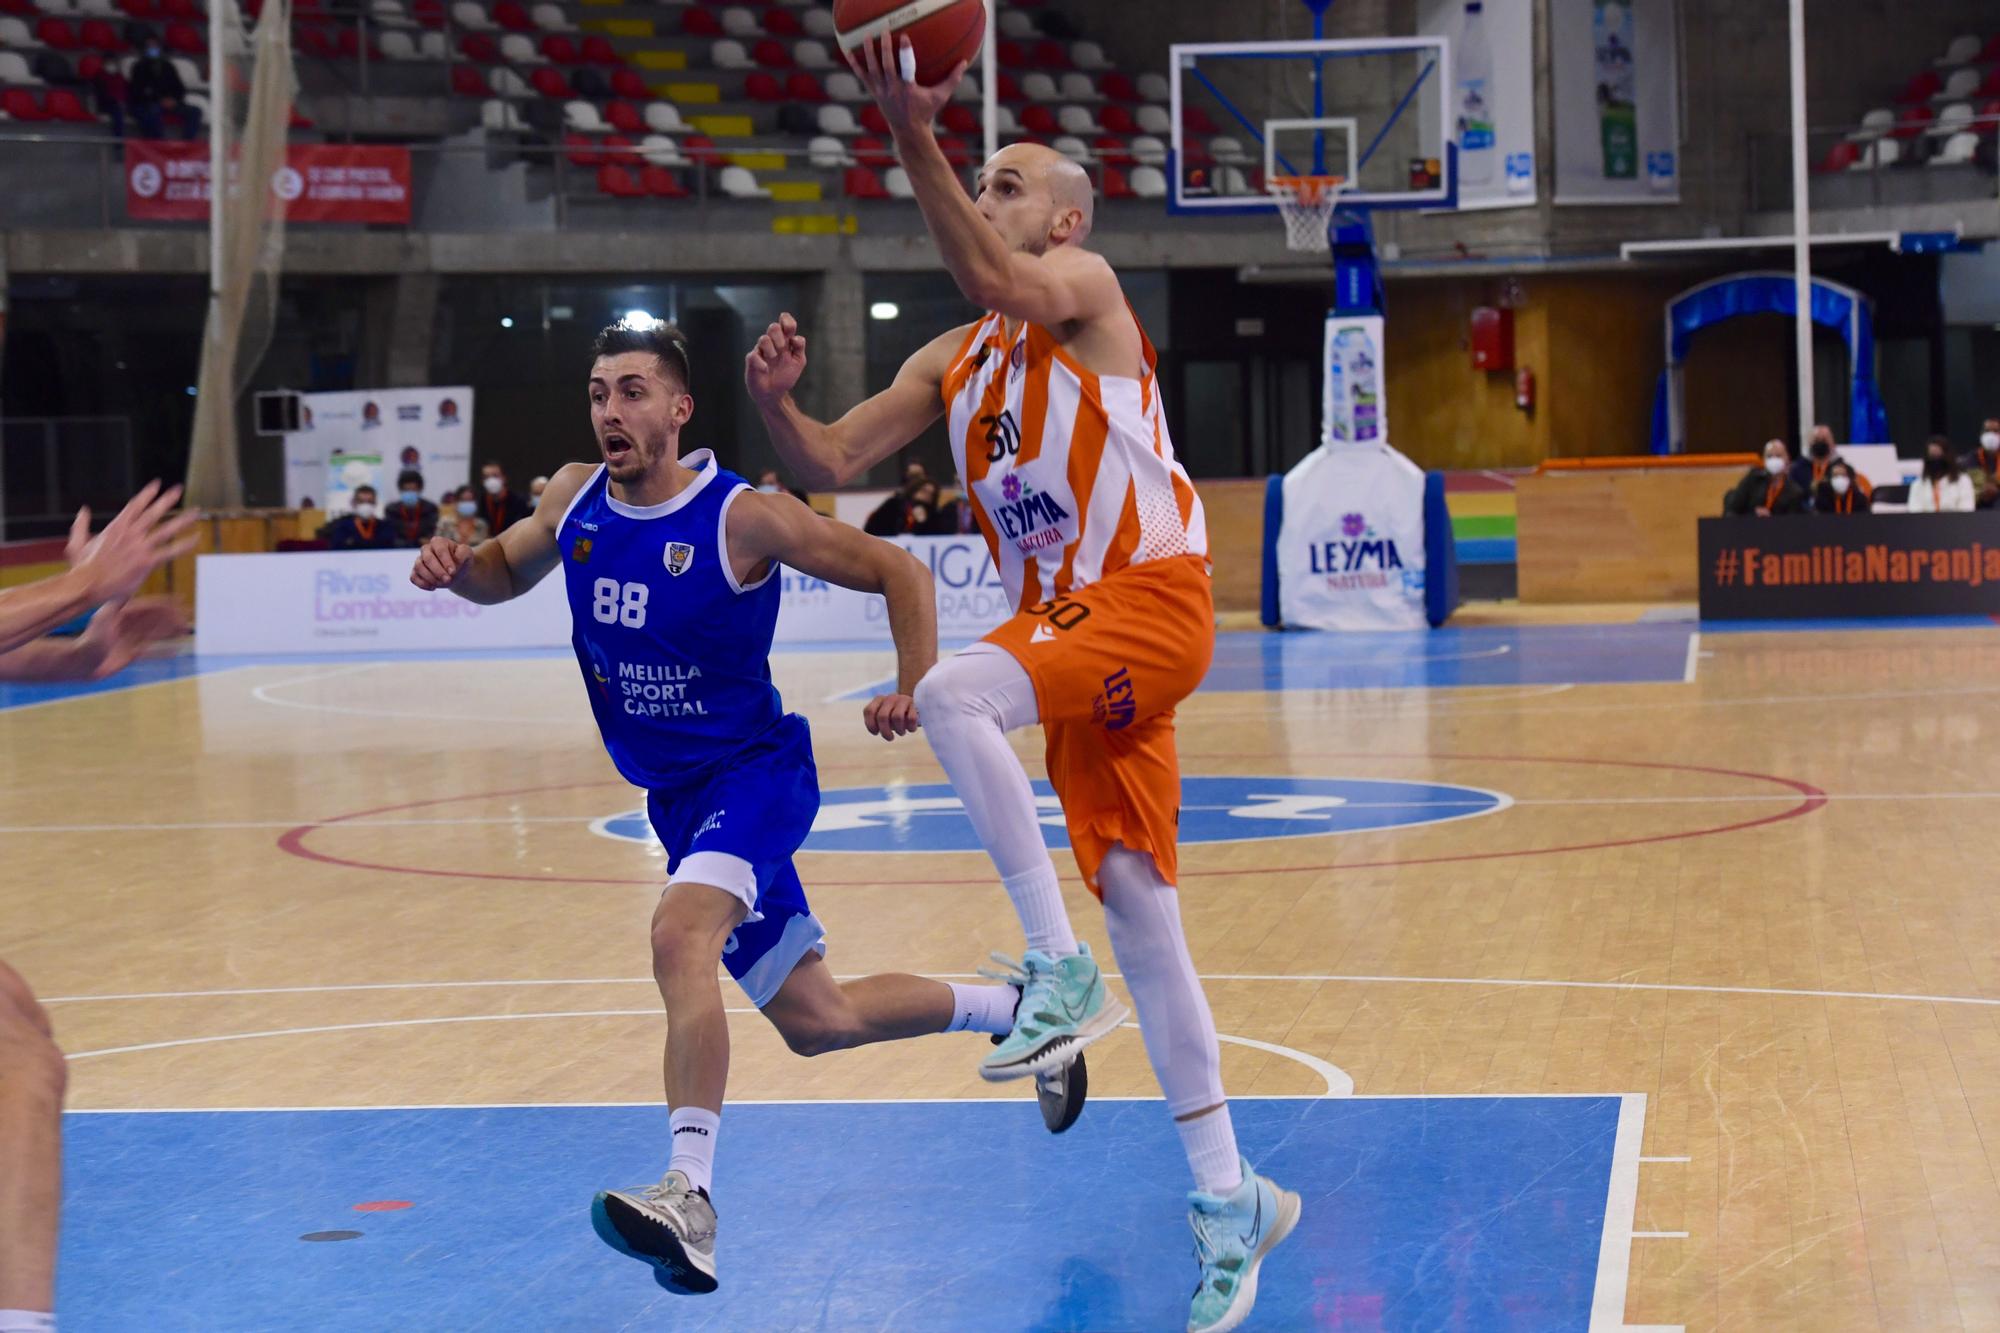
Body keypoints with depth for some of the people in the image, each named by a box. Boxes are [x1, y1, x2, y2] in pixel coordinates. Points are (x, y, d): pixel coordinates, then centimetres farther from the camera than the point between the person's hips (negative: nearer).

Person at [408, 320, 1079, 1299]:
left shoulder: (743, 518, -18)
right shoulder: (575, 498, -2)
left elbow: (898, 573, -11)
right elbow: (509, 571, 18)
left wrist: (913, 689, -26)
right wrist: (458, 567, -6)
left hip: (752, 770, -7)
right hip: (677, 795, 7)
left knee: (679, 935, -35)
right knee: (814, 1020, 15)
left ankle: (690, 1198, -41)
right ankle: (1010, 1012, 40)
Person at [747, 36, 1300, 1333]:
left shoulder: (1090, 286, -3)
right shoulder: (949, 366, 17)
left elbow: (996, 283, -25)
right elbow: (832, 462, 12)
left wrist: (915, 137, -33)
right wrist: (775, 400, -9)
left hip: (1152, 601, -8)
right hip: (1069, 621, 8)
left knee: (954, 695, -31)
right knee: (1140, 907, 5)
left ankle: (1062, 971, -22)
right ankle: (1231, 1199, 10)